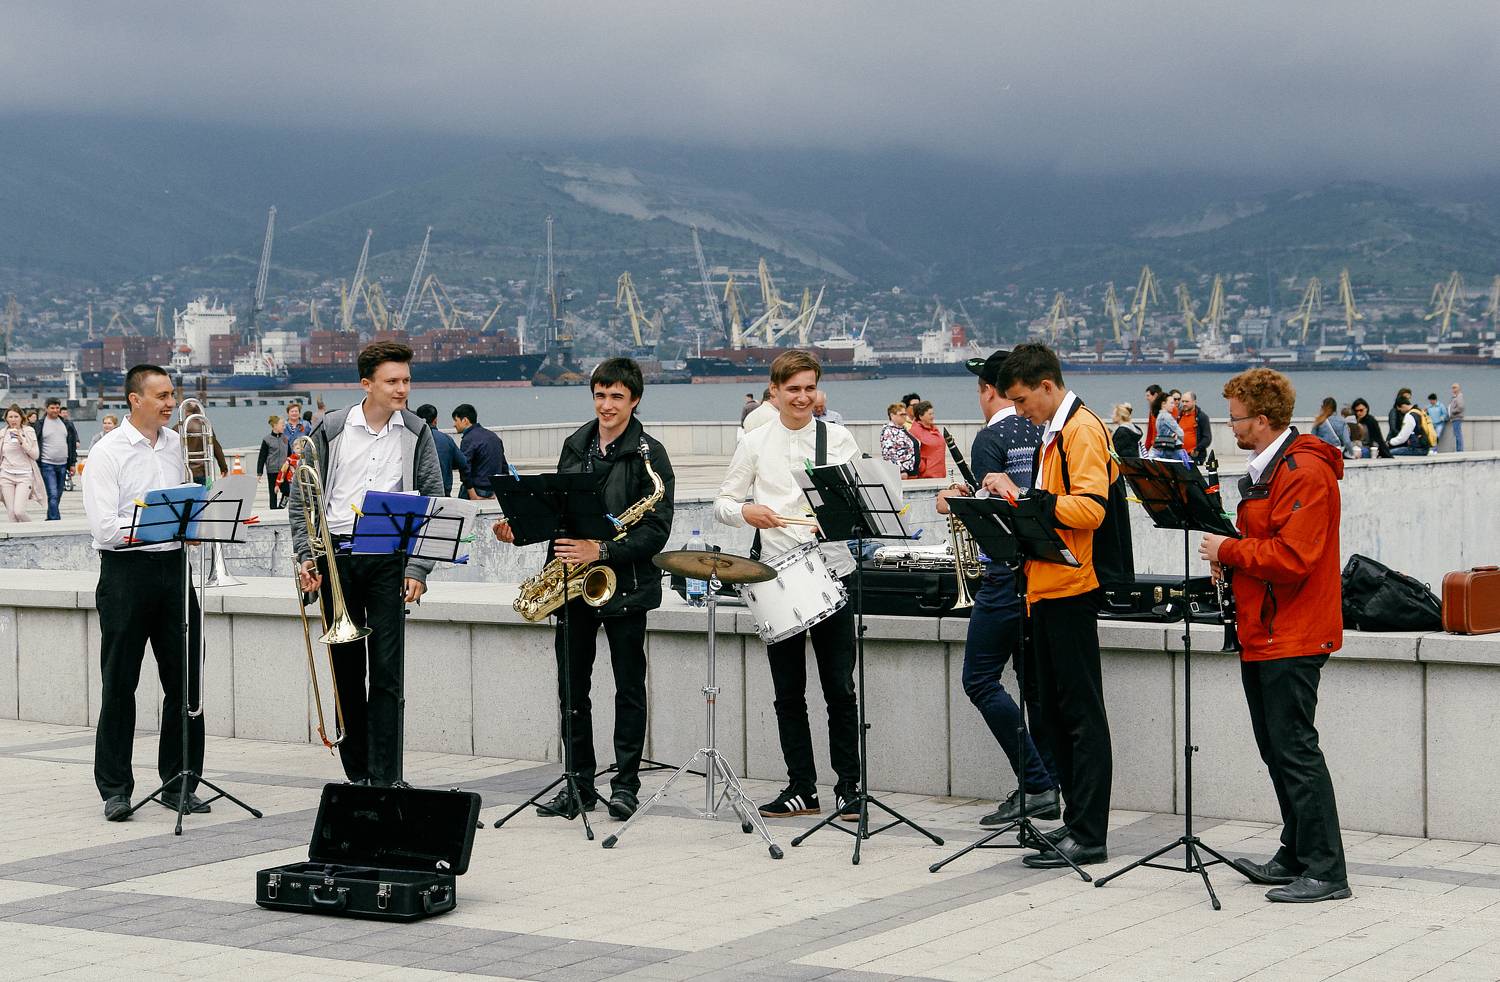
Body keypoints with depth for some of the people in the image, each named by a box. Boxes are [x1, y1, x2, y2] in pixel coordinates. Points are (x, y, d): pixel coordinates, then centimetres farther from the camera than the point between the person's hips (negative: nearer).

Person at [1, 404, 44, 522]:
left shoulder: (29, 432, 0)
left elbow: (35, 455, -4)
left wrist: (22, 441, -14)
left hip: (24, 476, -3)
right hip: (6, 475, 3)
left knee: (19, 511, -15)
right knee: (11, 514, -1)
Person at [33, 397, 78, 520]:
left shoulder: (67, 424, 11)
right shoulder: (40, 425, -1)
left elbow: (72, 444, 16)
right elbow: (35, 446, 0)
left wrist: (72, 463, 10)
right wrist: (36, 465, -5)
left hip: (62, 465, 5)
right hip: (47, 465, -5)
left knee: (58, 496, 9)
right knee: (53, 495, -14)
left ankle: (50, 519, 21)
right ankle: (55, 520, -18)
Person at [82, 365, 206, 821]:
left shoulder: (177, 445, 10)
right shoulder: (108, 453, -7)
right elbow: (104, 527, -15)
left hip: (174, 567, 5)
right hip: (126, 573, -5)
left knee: (184, 680, 5)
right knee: (119, 684, 2)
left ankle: (180, 783, 15)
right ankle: (115, 789, 9)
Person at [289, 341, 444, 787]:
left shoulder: (416, 433, 4)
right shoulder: (331, 430, 3)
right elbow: (302, 499, 6)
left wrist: (418, 569, -5)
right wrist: (306, 557, -4)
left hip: (389, 561, -1)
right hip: (337, 559, 1)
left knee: (387, 673, -5)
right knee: (347, 671, 6)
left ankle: (385, 778, -3)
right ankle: (357, 775, 14)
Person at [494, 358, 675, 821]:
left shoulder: (649, 454, -6)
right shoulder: (575, 446, 12)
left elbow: (656, 530, -13)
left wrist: (602, 551, -24)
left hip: (624, 584, -5)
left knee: (629, 686, 2)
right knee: (572, 687, 7)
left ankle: (625, 784, 11)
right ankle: (580, 784, 15)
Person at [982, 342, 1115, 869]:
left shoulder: (1082, 430, -12)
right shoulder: (1053, 433, 19)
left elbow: (1090, 509, -23)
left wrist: (1024, 495, -24)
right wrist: (1015, 499, 9)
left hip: (1071, 589, -10)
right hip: (1047, 589, 10)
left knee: (1081, 711, -6)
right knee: (1055, 711, 12)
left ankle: (1089, 835, -4)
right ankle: (1076, 821, 18)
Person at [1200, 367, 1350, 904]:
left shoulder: (1304, 473, -17)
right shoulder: (1268, 468, 18)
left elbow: (1292, 558, -25)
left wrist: (1229, 550, -14)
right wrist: (1229, 555, 5)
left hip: (1291, 638, -11)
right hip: (1263, 634, 11)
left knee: (1295, 750, -9)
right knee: (1277, 750, 15)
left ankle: (1325, 871, -5)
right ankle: (1295, 857, 23)